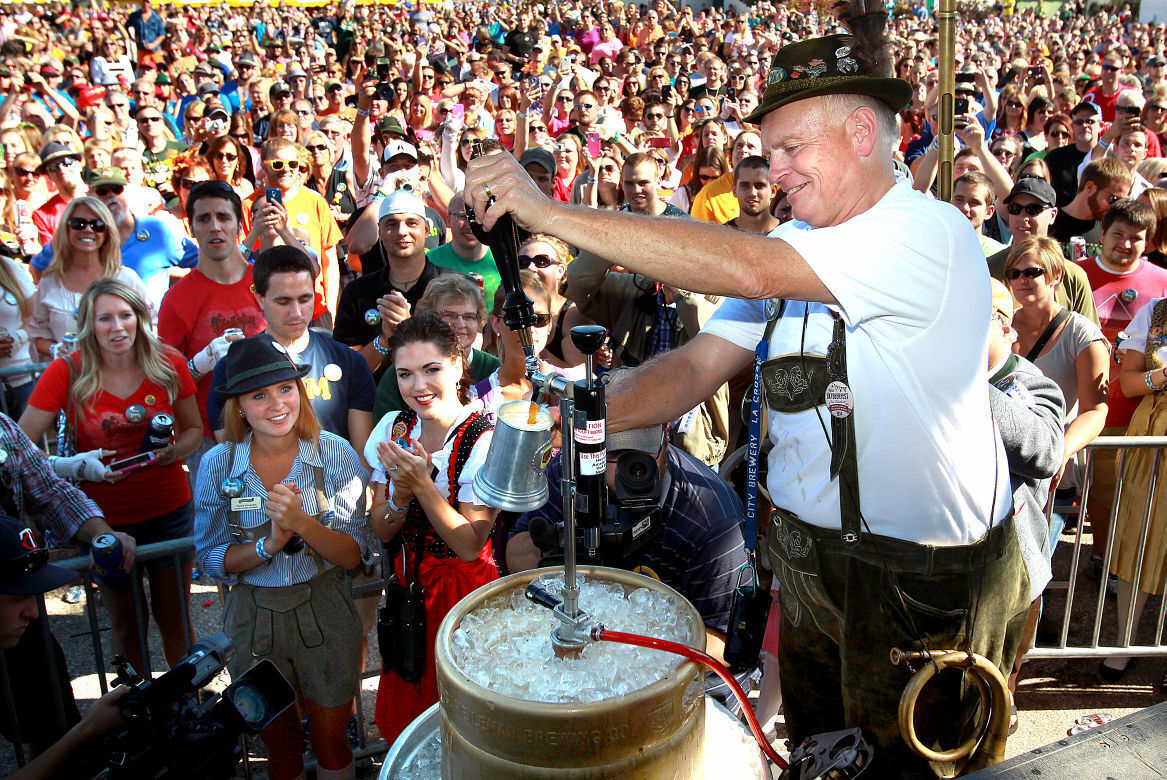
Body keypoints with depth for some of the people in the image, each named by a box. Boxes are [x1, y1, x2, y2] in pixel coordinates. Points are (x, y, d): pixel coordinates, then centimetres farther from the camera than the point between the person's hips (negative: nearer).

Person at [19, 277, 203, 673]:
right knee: (125, 624, 16)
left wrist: (175, 450, -16)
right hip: (106, 518, -1)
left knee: (174, 618, 13)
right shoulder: (66, 372, -12)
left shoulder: (168, 364, -7)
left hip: (170, 510, 1)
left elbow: (193, 429, 6)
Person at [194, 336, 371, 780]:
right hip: (252, 618, 1)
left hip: (324, 614, -1)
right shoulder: (217, 465, -9)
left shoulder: (335, 454, -13)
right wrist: (269, 544, -24)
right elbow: (211, 559, -6)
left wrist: (302, 523, -30)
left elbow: (354, 555, -13)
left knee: (331, 743, 16)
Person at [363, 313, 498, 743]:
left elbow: (470, 547, -21)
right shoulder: (395, 426, -2)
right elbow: (381, 531, 1)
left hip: (463, 590, -5)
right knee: (402, 713, 18)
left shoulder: (483, 440, -19)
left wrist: (422, 483, -29)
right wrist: (401, 495, -20)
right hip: (406, 581, 5)